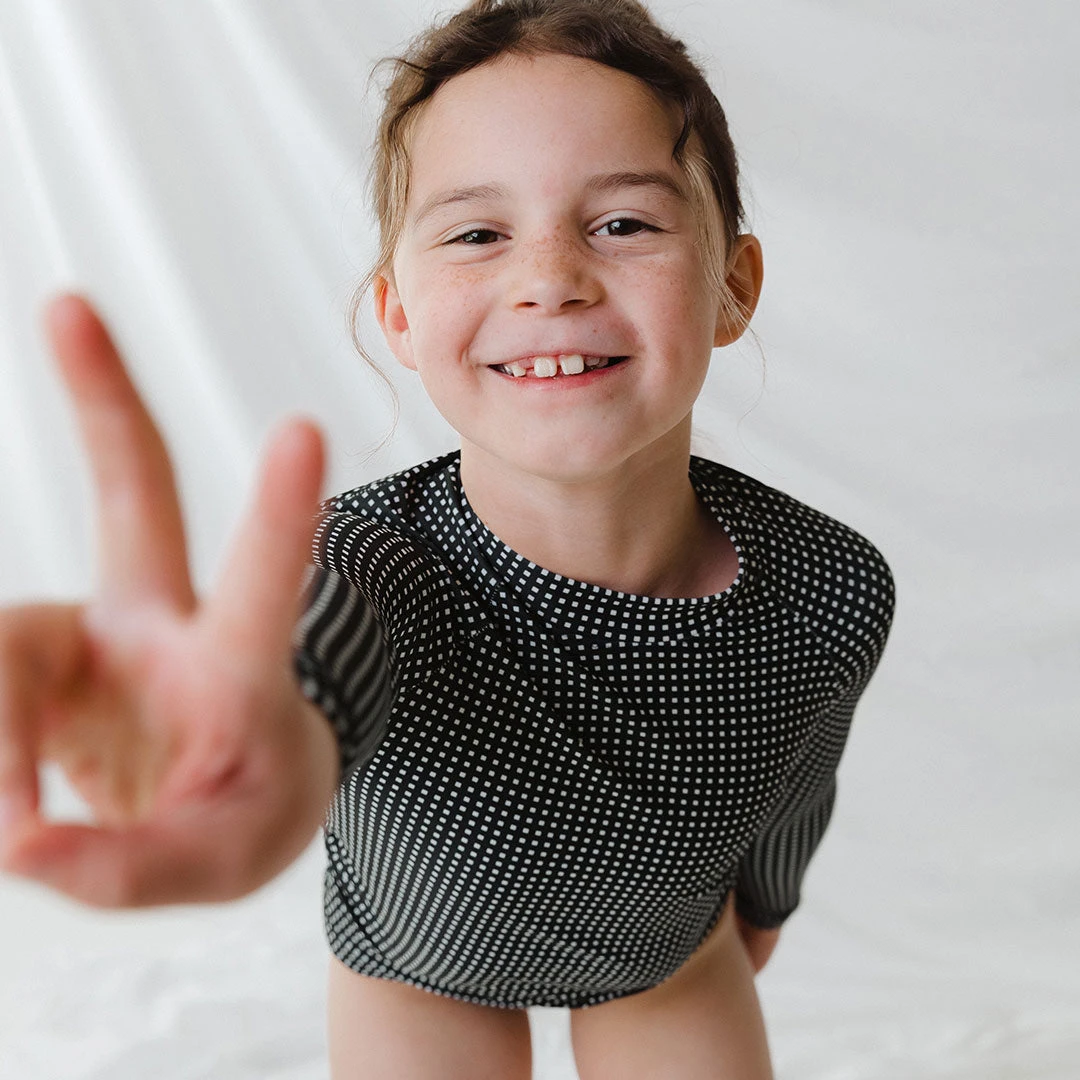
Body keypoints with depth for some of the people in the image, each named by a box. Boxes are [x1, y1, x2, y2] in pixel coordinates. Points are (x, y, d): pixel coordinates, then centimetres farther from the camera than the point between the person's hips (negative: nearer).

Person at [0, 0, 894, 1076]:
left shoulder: (832, 593, -28)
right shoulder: (371, 569, -39)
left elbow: (789, 790, -7)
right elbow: (315, 653, -63)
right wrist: (270, 734, -86)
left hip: (674, 948, 2)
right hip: (420, 965, -1)